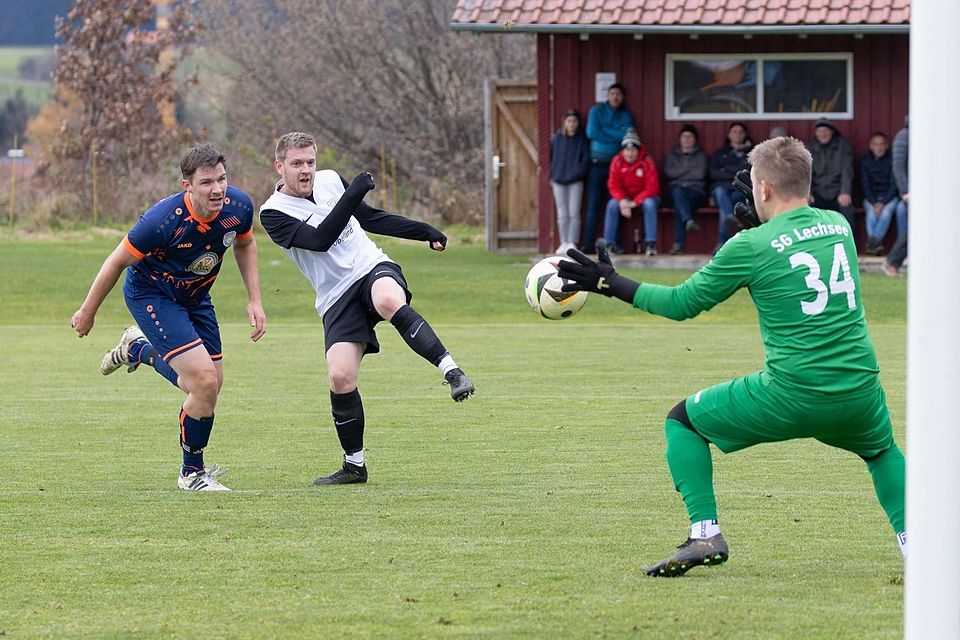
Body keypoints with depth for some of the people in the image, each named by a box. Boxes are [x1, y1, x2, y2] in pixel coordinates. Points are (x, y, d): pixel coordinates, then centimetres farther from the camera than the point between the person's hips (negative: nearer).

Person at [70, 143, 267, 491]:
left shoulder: (238, 206, -19)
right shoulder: (164, 219, -34)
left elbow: (245, 244, 7)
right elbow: (118, 261, -18)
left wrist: (254, 300, 0)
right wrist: (87, 312, -7)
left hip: (195, 296, 7)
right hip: (150, 293, -6)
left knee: (211, 384, 12)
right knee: (205, 382, -18)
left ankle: (139, 349, 39)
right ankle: (192, 473, 3)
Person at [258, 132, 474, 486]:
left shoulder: (329, 180, 10)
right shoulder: (273, 213, -5)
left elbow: (370, 217, 23)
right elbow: (320, 239, -19)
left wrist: (424, 231, 23)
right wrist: (353, 194, -23)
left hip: (373, 269, 1)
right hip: (337, 298, -1)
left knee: (389, 300, -37)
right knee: (340, 376, -17)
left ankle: (452, 372, -37)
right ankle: (354, 465, 2)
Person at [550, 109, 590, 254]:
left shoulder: (582, 139, 2)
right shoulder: (556, 138, 6)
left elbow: (586, 159, -1)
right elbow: (551, 157, 11)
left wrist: (577, 173, -12)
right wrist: (552, 175, 2)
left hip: (575, 181, -2)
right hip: (559, 181, 2)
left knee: (574, 213, -6)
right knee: (562, 213, 4)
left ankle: (572, 243, -4)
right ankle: (564, 243, 7)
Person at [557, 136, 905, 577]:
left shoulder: (752, 246, -7)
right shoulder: (839, 225, 8)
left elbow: (682, 303, 3)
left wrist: (611, 284, 13)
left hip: (790, 395, -5)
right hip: (859, 394, 5)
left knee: (682, 421, 15)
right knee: (883, 450, 37)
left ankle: (705, 535, 4)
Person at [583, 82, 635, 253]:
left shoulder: (626, 115, 10)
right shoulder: (597, 110, 6)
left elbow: (628, 135, -6)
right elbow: (591, 132, -8)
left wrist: (604, 133, -7)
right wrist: (616, 135, -5)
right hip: (597, 164, -1)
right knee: (594, 205, -5)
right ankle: (588, 244, -6)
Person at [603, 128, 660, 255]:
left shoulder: (647, 162, -16)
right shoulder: (617, 162, -8)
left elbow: (652, 187, -19)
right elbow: (613, 186, -7)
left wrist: (635, 203, -27)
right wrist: (622, 200, -26)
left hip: (645, 196, -3)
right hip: (625, 196, 3)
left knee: (649, 204, -34)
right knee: (612, 205, -25)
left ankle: (650, 243, -32)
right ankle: (609, 243, -20)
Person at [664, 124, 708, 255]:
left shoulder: (701, 155, 16)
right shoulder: (672, 155, 22)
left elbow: (700, 174, -2)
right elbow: (668, 172, 4)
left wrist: (680, 173, 4)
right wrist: (689, 170, 2)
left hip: (695, 191, -1)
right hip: (677, 188, 1)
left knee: (679, 204, -36)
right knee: (678, 193, -39)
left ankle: (679, 243, -48)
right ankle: (688, 220, -66)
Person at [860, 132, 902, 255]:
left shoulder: (892, 160, -3)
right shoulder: (865, 161, 3)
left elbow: (894, 184, -6)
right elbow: (865, 184, 1)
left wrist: (883, 203, -17)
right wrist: (874, 203, -14)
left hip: (889, 197, -1)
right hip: (871, 198, 1)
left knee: (887, 210, -32)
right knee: (871, 211, -29)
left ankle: (875, 239, -43)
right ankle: (876, 244, -41)